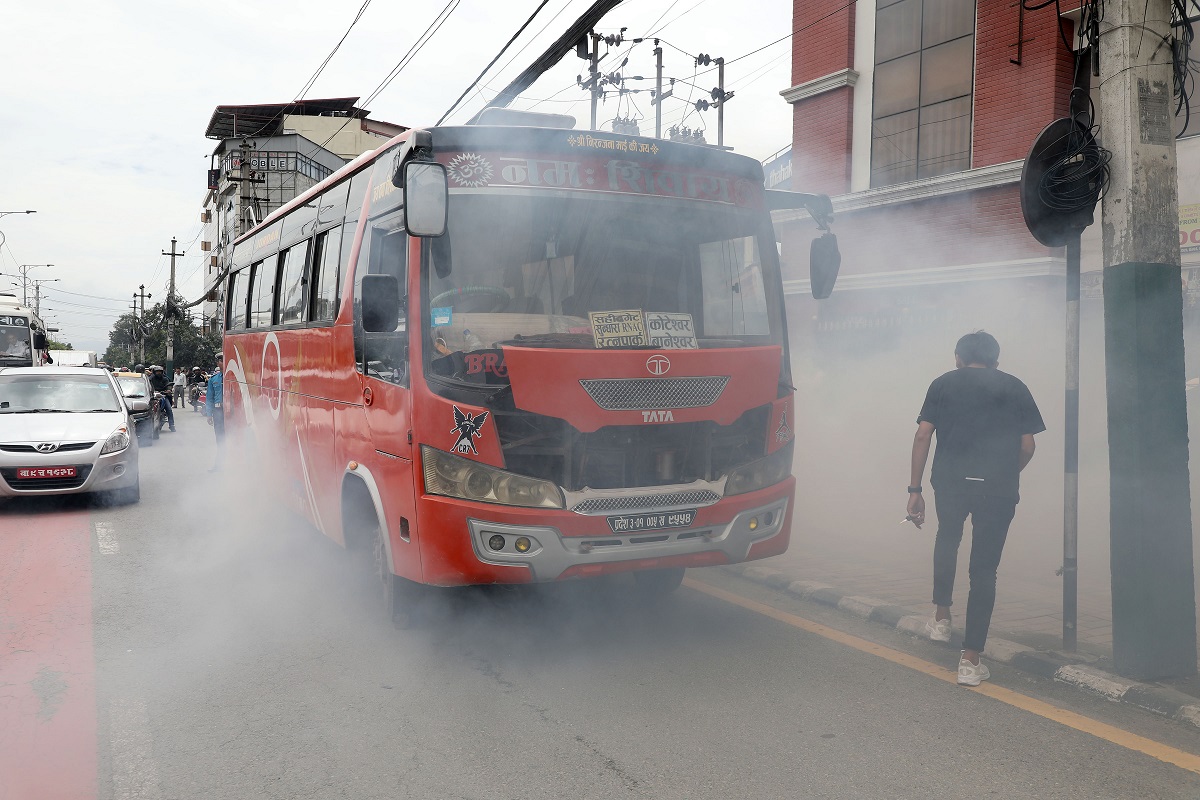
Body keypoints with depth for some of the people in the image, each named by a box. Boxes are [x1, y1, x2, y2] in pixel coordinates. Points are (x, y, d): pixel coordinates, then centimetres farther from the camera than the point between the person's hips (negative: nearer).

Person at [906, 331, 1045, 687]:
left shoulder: (943, 384, 11)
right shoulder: (1015, 388, 12)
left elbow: (922, 436, 2)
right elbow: (1027, 447, 7)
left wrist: (914, 489, 5)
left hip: (951, 481, 1)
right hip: (998, 487, 0)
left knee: (947, 540, 31)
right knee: (984, 569, 6)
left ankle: (941, 617, 33)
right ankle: (970, 659, 7)